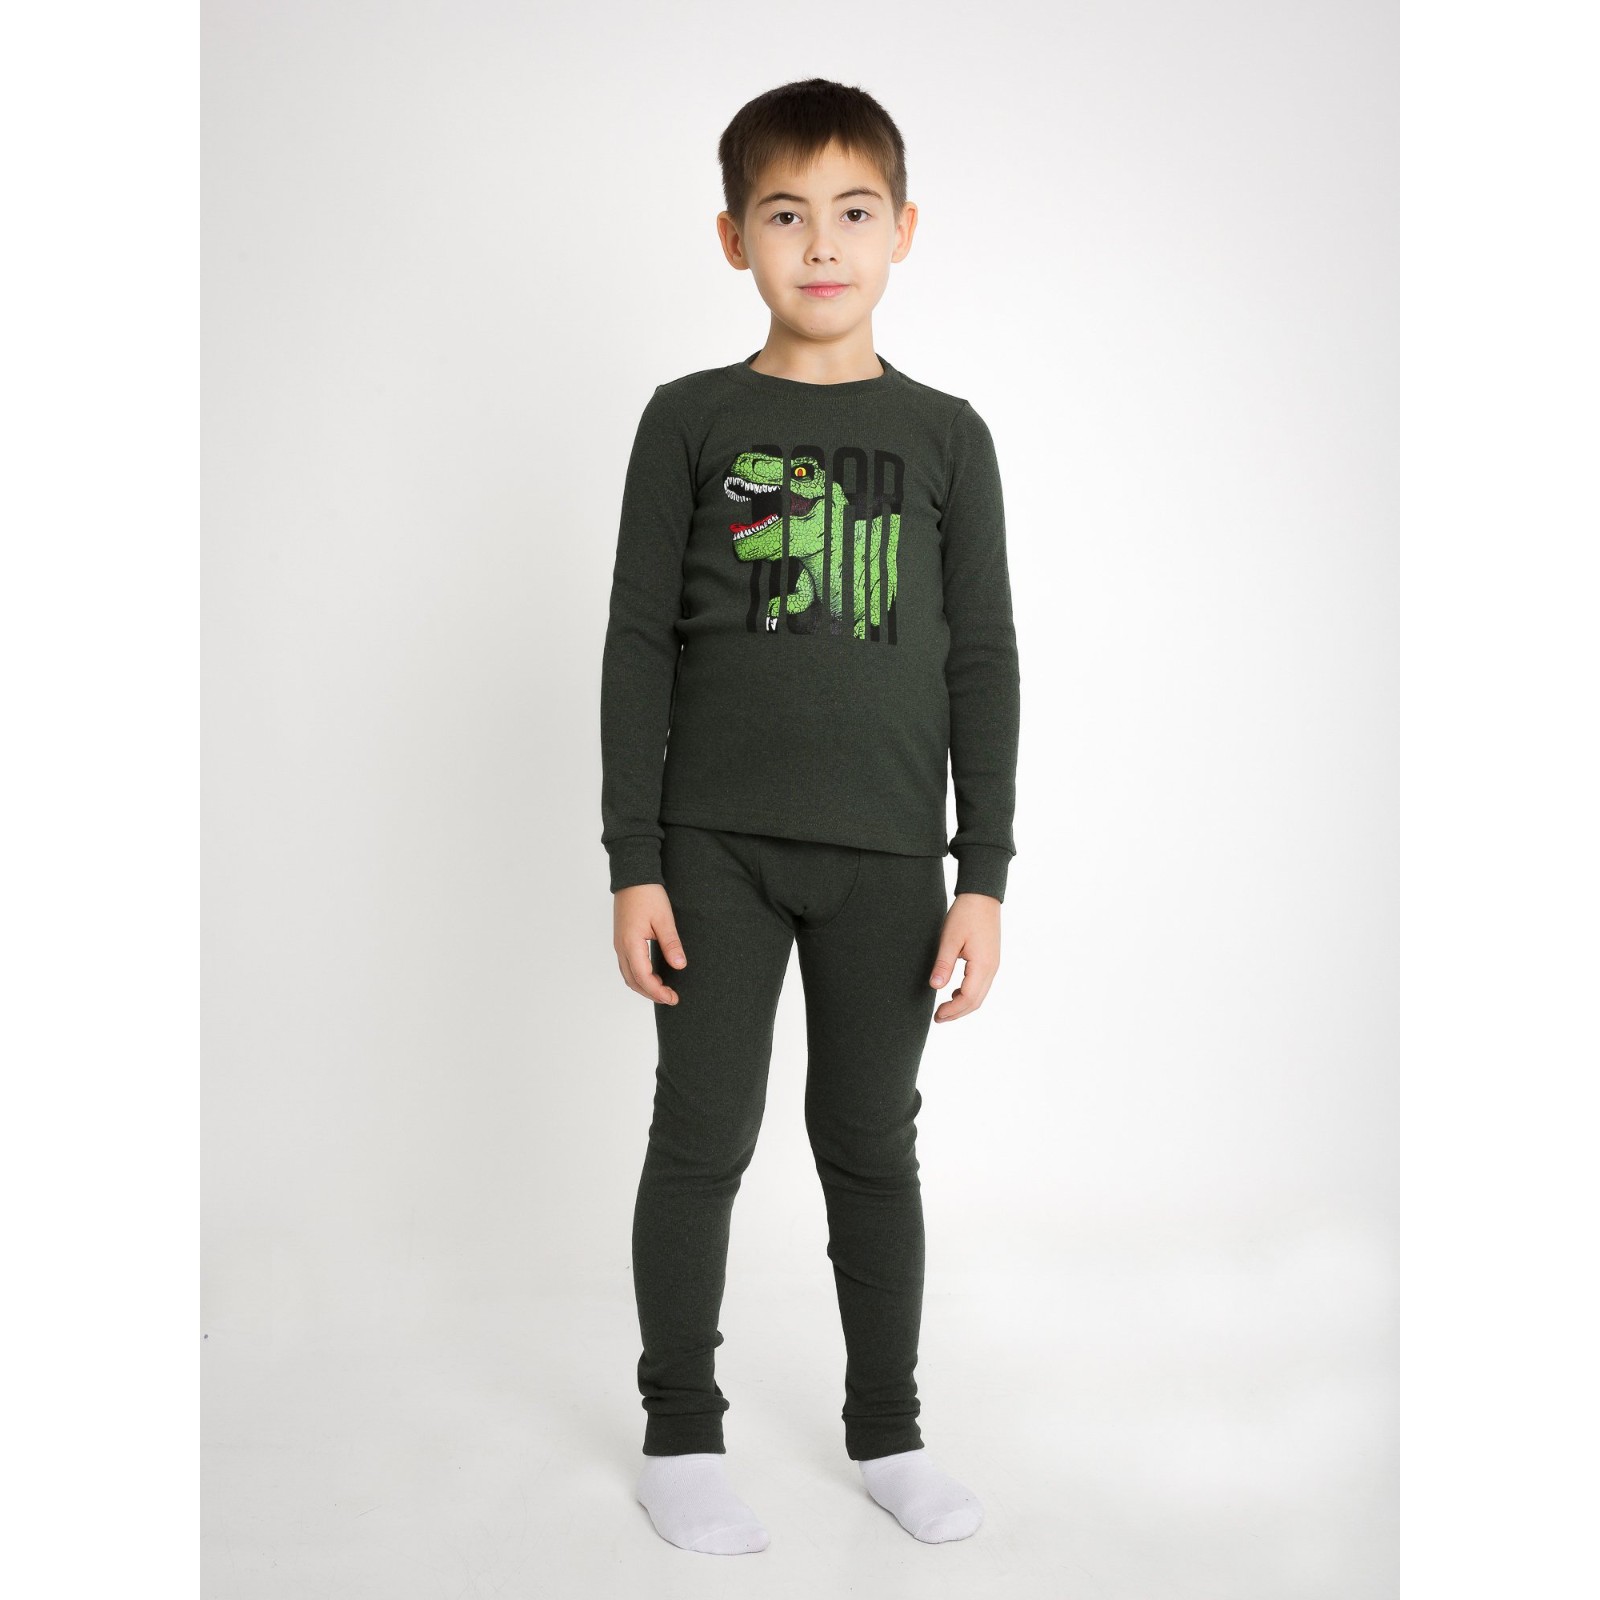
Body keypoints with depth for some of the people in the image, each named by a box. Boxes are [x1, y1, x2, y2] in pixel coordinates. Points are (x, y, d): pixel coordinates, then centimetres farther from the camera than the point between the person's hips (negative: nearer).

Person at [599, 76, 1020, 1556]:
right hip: (716, 843, -1)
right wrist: (634, 862, -4)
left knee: (874, 1148, 11)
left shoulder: (945, 436, 5)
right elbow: (637, 644, 1)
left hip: (886, 851, 1)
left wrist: (985, 875, -1)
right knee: (702, 1139, 5)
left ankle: (888, 1429, 27)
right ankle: (681, 1433, 22)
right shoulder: (691, 421, 2)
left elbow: (984, 662, 4)